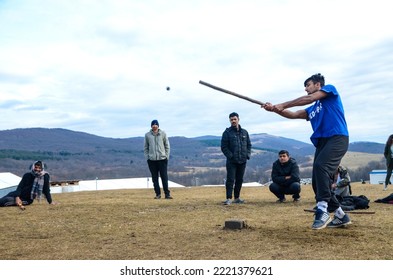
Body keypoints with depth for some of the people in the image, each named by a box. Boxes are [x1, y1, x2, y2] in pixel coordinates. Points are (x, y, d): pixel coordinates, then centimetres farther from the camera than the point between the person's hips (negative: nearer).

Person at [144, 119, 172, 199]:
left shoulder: (163, 133, 4)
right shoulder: (147, 135, 6)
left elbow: (167, 146, 7)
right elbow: (145, 147, 11)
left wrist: (167, 156, 0)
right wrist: (147, 157, 2)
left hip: (162, 159, -1)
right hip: (152, 160, 1)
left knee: (164, 177, -2)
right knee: (155, 178, 4)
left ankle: (167, 194, 1)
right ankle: (158, 194, 12)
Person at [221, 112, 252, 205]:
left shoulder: (244, 132, 12)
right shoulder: (227, 132, -2)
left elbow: (249, 145, 17)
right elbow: (224, 147, -6)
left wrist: (248, 155, 2)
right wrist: (230, 156, -14)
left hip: (243, 161, 5)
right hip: (231, 161, -4)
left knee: (239, 180, 10)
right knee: (230, 179, -8)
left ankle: (237, 198, 20)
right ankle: (229, 198, -6)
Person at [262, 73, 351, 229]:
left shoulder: (330, 89, 8)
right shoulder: (312, 109, 25)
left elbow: (309, 99, -7)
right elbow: (293, 115, 14)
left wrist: (282, 105, -5)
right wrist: (275, 110, -2)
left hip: (337, 138, -8)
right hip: (322, 142, 8)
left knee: (320, 166, -31)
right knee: (318, 184, 3)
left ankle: (322, 211, -33)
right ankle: (341, 216, 15)